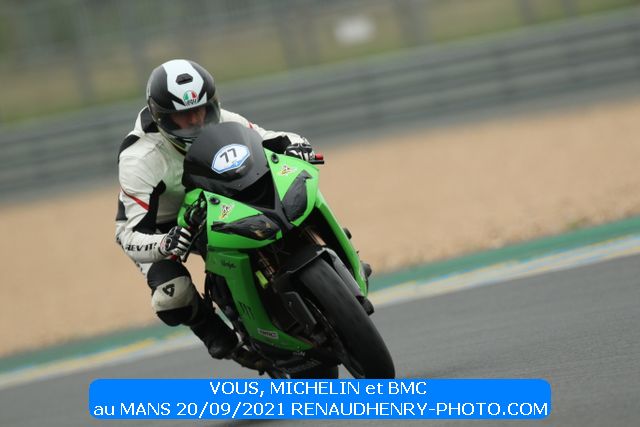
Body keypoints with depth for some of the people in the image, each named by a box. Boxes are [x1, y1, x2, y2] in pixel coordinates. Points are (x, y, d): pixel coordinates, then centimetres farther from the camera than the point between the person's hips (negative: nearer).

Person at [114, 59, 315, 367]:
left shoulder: (223, 123, -21)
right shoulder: (138, 159, -35)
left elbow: (271, 141, -10)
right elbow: (129, 236, -38)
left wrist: (295, 146, -35)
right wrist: (164, 246, -60)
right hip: (156, 229, -4)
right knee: (173, 297, -31)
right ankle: (211, 329, 3)